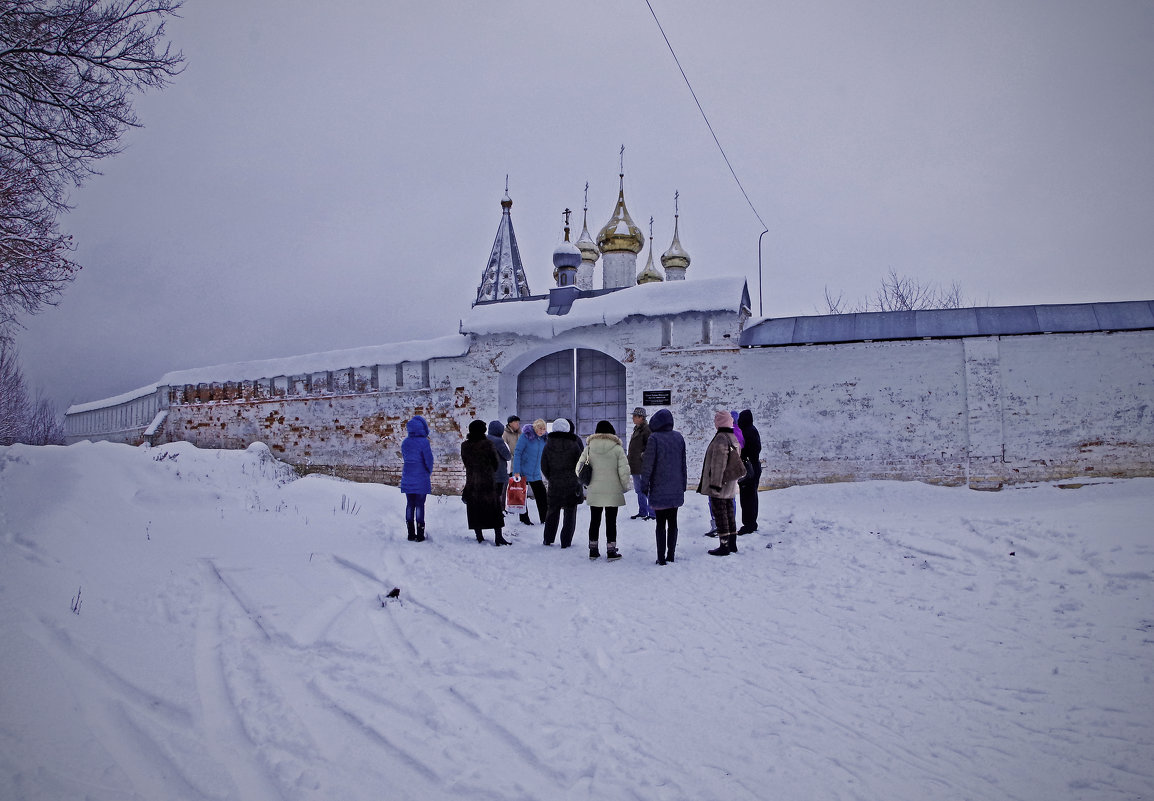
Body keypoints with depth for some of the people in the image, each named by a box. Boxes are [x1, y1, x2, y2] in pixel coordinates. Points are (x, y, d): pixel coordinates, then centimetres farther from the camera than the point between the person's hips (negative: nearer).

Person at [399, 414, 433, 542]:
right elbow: (429, 460, -11)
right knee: (420, 505, 0)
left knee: (410, 505, 10)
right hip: (421, 479, -5)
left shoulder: (405, 442, 5)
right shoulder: (423, 442, -13)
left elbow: (404, 459, 11)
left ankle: (411, 534, 13)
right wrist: (429, 472, 8)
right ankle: (420, 534, 2)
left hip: (407, 478, 5)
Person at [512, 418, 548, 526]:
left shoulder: (543, 439, 5)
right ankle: (524, 518, 17)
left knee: (542, 496, 2)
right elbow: (517, 454, -15)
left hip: (536, 473, 5)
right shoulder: (525, 436, -14)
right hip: (523, 472, -5)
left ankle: (544, 519, 9)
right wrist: (516, 471, -19)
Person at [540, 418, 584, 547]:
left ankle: (548, 540, 21)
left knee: (552, 512, 16)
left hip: (554, 484, 3)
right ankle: (566, 542, 5)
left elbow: (544, 467, 2)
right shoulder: (573, 444, -8)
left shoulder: (548, 445, -2)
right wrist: (578, 480, 10)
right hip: (572, 485, -2)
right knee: (570, 513, 5)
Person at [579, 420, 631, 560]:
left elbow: (580, 465, 0)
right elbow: (624, 469, -9)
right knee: (611, 521, 5)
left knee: (594, 520, 12)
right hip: (613, 491, -2)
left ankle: (593, 550, 19)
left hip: (594, 491, 2)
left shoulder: (589, 447, 0)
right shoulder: (617, 448, -8)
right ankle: (611, 550, 7)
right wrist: (626, 486, 4)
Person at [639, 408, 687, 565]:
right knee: (672, 522, 11)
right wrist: (683, 484, 19)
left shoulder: (654, 438, -12)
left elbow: (648, 464, -12)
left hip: (659, 489, -4)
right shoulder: (678, 437, 4)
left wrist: (644, 485, -4)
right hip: (676, 489, 4)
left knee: (660, 523, 1)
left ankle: (661, 557, 3)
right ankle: (671, 555, 16)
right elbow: (683, 464, 10)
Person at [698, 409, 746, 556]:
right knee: (729, 512, 15)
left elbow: (718, 463, -22)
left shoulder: (720, 438, -19)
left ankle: (724, 546, 0)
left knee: (720, 513, -3)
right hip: (731, 484, 9)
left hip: (719, 484, -9)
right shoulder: (734, 438, 11)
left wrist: (715, 483, -21)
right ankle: (732, 544, 22)